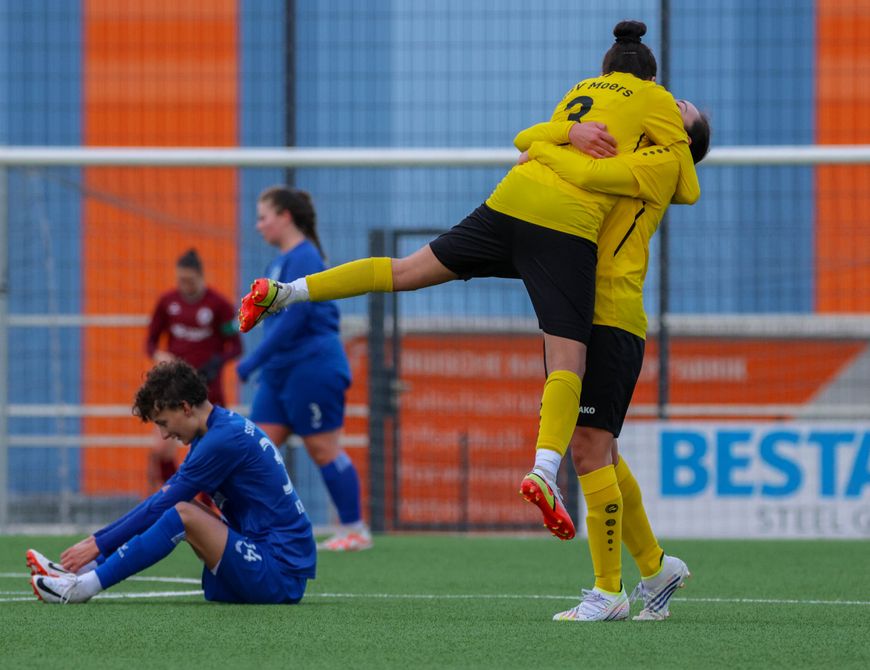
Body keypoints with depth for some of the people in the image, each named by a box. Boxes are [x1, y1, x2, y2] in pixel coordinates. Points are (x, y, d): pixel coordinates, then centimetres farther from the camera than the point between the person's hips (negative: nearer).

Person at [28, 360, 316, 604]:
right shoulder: (222, 428, 14)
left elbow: (162, 506, -14)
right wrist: (97, 539, 12)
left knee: (183, 515, -22)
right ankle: (82, 573, 1)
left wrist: (98, 545, -7)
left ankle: (84, 586, -18)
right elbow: (161, 501, 16)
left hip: (281, 576, -10)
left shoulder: (224, 440, -16)